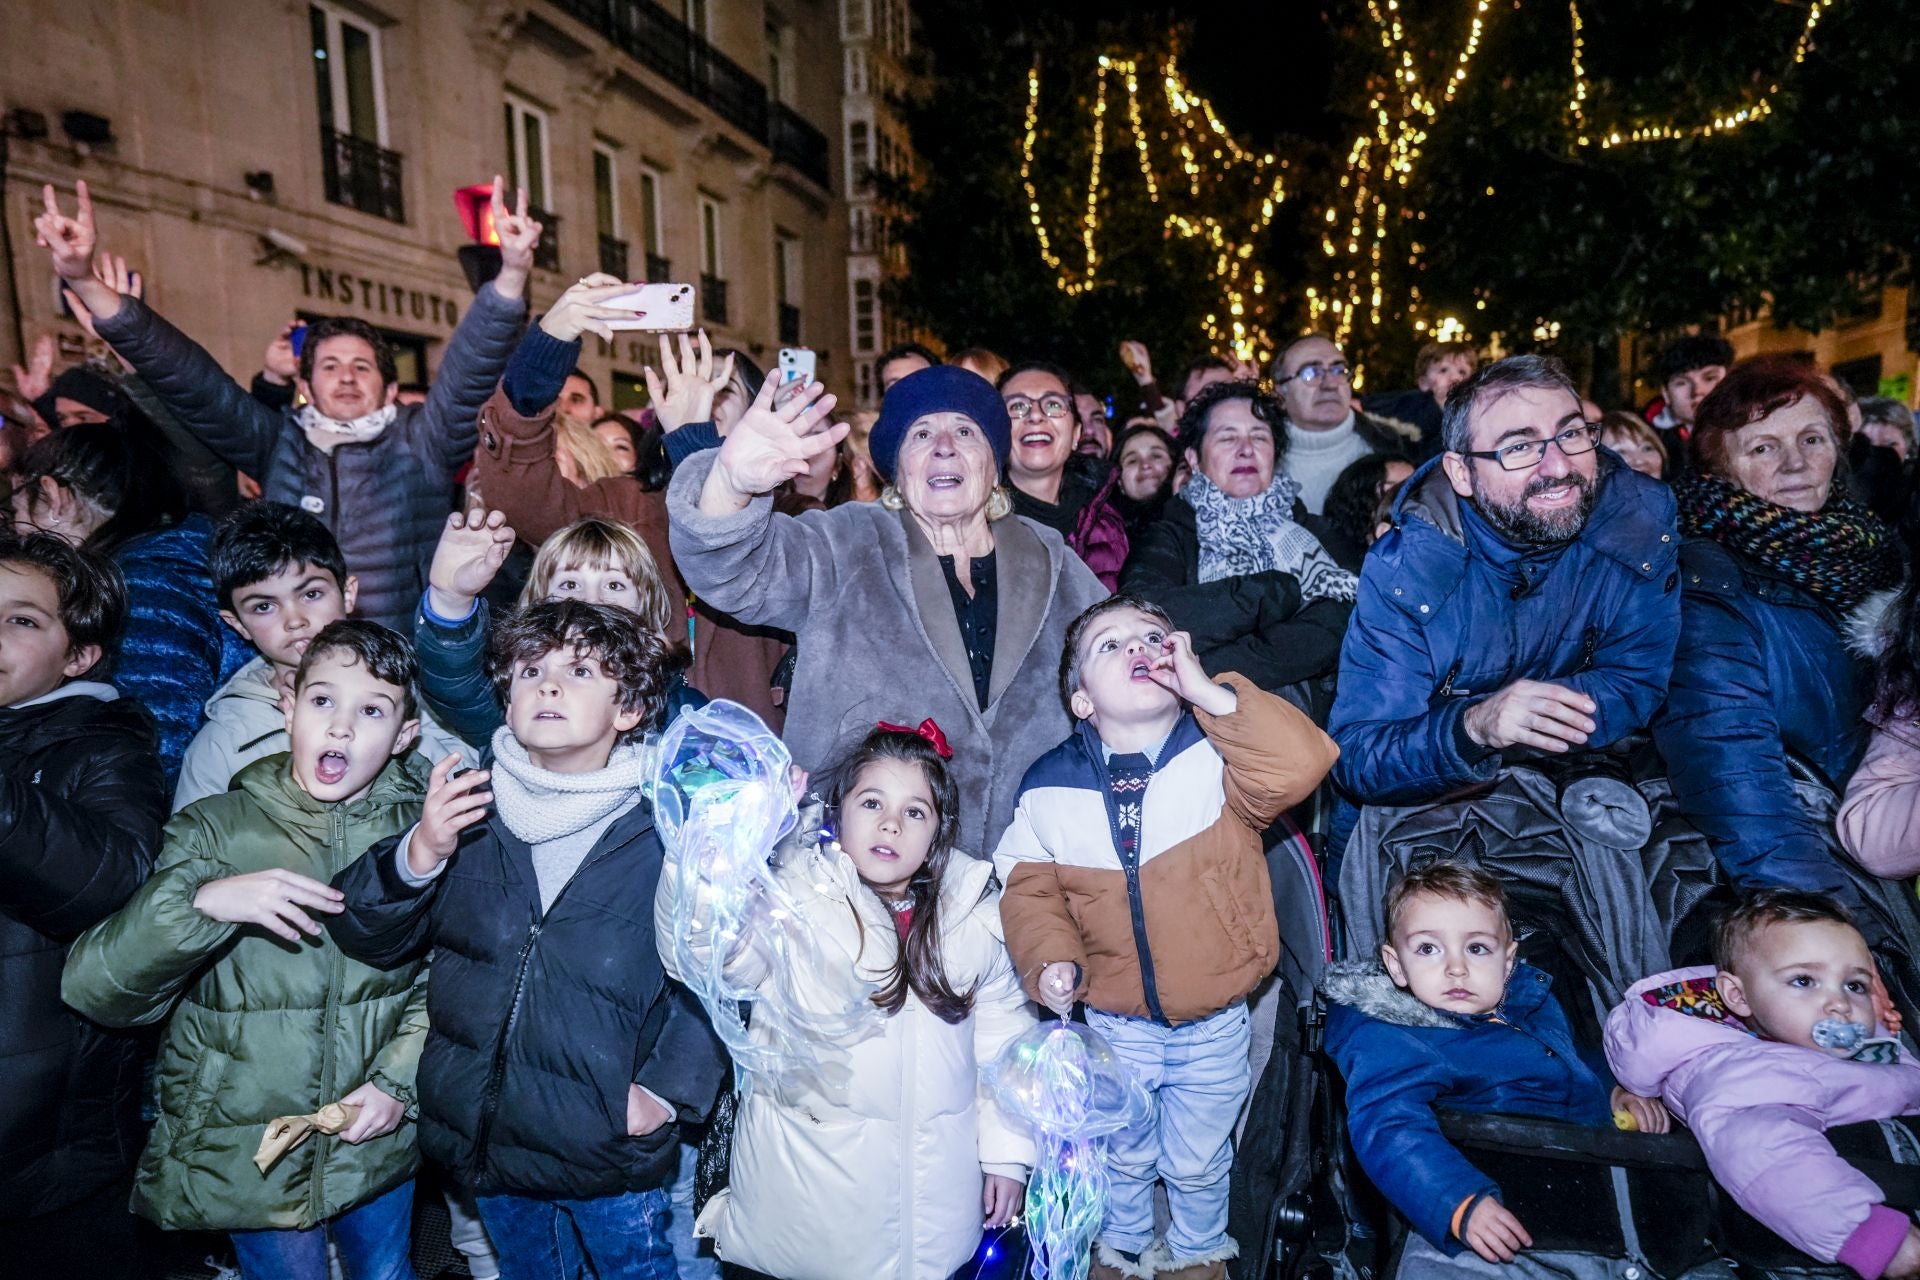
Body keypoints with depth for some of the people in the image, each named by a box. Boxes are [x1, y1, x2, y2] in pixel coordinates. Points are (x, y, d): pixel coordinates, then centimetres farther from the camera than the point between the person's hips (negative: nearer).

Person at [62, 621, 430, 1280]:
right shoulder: (215, 830, -10)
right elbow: (94, 990, -16)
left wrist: (398, 1079, -11)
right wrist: (201, 902, -32)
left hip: (376, 1146, 2)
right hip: (245, 1149, -1)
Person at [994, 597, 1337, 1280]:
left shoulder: (1219, 756, -15)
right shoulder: (1050, 787, -10)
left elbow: (1301, 763, -33)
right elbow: (1029, 885, -3)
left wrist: (1206, 691, -33)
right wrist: (1050, 959, -18)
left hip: (1215, 1025, -1)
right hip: (1114, 1025, 1)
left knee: (1199, 1160, 24)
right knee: (1122, 1156, 25)